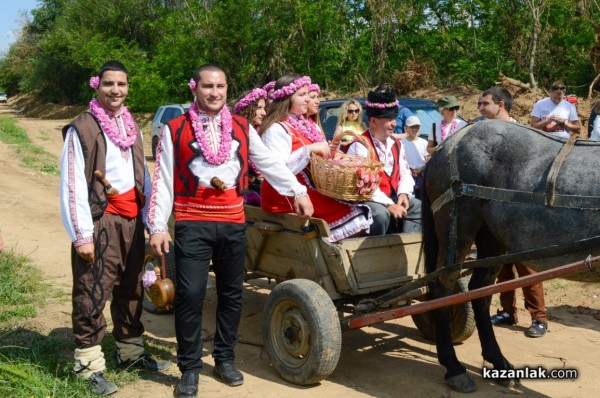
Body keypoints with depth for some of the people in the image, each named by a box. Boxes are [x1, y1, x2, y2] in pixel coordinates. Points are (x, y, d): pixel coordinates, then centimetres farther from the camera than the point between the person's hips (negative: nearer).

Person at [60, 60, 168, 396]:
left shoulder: (132, 126, 13)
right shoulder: (81, 128, -8)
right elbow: (72, 185, -12)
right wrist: (82, 235, -15)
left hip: (131, 219, 7)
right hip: (100, 219, -6)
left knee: (131, 290, 15)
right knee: (93, 295, -1)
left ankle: (131, 352, 30)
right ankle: (90, 366, 11)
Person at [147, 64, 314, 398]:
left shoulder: (242, 128, 10)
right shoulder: (175, 130, 1)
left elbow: (269, 163, 14)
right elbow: (163, 180, -1)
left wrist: (298, 191, 9)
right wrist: (158, 226, -6)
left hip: (233, 222, 3)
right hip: (192, 224, -3)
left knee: (232, 293, 10)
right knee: (190, 294, -6)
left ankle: (225, 359, 27)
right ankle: (190, 368, 9)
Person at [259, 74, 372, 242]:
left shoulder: (305, 125, 16)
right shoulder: (276, 130, -10)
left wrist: (328, 151, 4)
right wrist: (309, 149, -24)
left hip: (310, 192, 8)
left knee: (361, 211, -10)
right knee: (353, 215, -20)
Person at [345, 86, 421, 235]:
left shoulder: (395, 144, 12)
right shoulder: (360, 146, -15)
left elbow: (405, 173, 12)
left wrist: (403, 193, -10)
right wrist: (388, 204, -27)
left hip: (392, 197, 8)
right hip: (366, 199, -8)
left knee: (418, 206, -8)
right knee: (381, 214, -35)